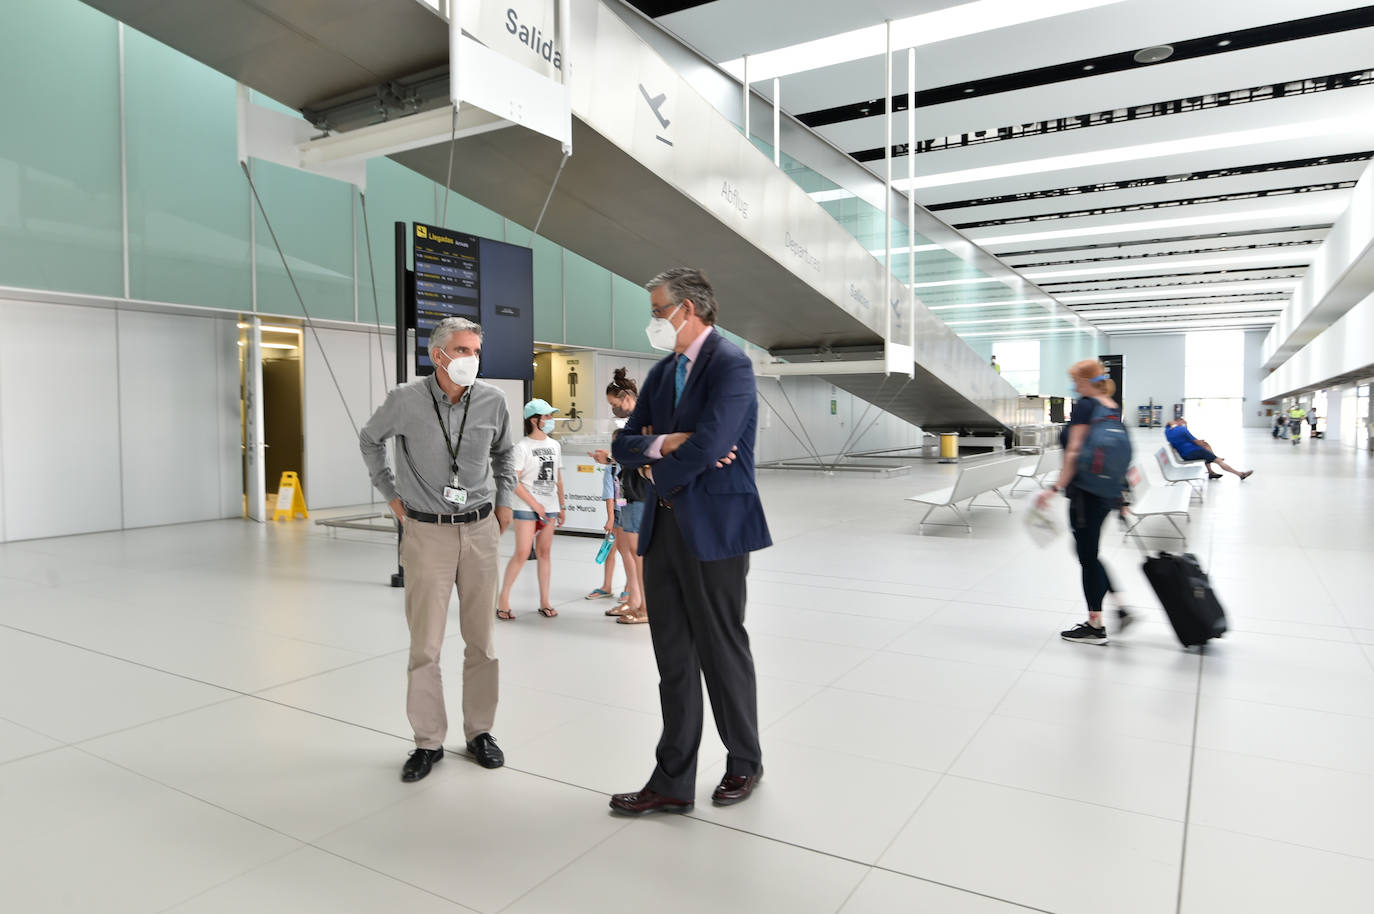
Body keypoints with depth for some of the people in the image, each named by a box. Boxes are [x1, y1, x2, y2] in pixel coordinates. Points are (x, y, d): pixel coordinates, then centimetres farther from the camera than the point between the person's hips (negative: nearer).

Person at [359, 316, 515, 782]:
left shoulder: (493, 400, -3)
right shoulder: (406, 400, -8)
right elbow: (369, 440, 12)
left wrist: (504, 500, 12)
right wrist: (390, 494, 8)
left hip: (480, 530, 2)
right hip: (426, 533, -2)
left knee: (482, 640, 8)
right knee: (425, 645, 2)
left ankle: (479, 731, 24)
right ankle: (428, 741, 17)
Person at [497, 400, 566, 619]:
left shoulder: (555, 446, 11)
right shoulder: (522, 447, -8)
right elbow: (513, 482, -12)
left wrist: (561, 507, 16)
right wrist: (535, 505, -12)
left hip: (549, 508, 6)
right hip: (526, 508, -5)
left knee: (544, 553, 8)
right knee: (522, 554, -8)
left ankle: (544, 601, 14)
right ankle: (503, 600, 6)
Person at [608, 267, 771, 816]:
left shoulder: (730, 365, -11)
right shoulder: (662, 373, 14)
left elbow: (707, 445, -23)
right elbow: (624, 446, 9)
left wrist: (658, 472, -5)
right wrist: (664, 444, -11)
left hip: (714, 529, -7)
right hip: (663, 528, 7)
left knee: (722, 652, 8)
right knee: (673, 660, 11)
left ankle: (744, 763, 30)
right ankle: (673, 783, 21)